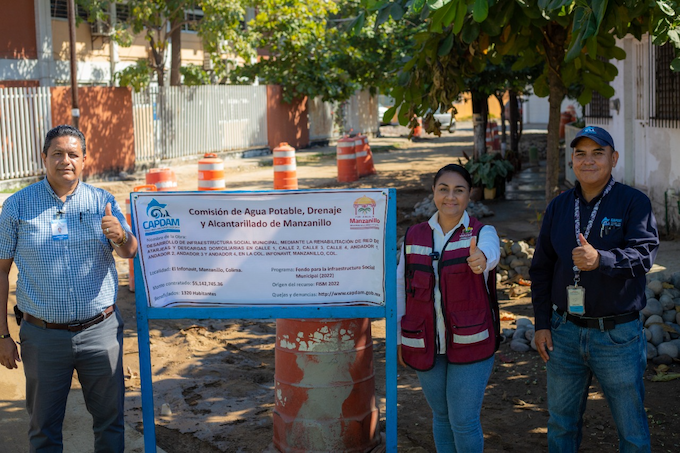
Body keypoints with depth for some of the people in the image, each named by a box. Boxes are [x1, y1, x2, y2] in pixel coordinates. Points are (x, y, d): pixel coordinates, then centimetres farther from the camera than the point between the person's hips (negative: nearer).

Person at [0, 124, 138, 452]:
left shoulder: (102, 201, 1)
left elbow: (129, 252, -6)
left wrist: (121, 237, -32)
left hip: (100, 330, 1)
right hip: (43, 336, 0)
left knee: (109, 418, 11)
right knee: (44, 426, 12)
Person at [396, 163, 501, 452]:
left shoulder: (482, 233, -5)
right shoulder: (414, 236, 3)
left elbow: (491, 252, -30)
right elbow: (400, 288, 7)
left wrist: (482, 258, -54)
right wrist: (398, 340, 6)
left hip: (470, 343, -3)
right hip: (425, 346, 3)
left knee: (464, 421, -1)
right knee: (442, 416, 16)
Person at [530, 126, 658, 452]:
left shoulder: (633, 202, -4)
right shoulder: (558, 207, 8)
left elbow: (644, 253, -19)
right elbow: (541, 269, 11)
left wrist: (600, 260, -37)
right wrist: (542, 324, 5)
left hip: (618, 336, -4)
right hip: (565, 333, 4)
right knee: (561, 423, 17)